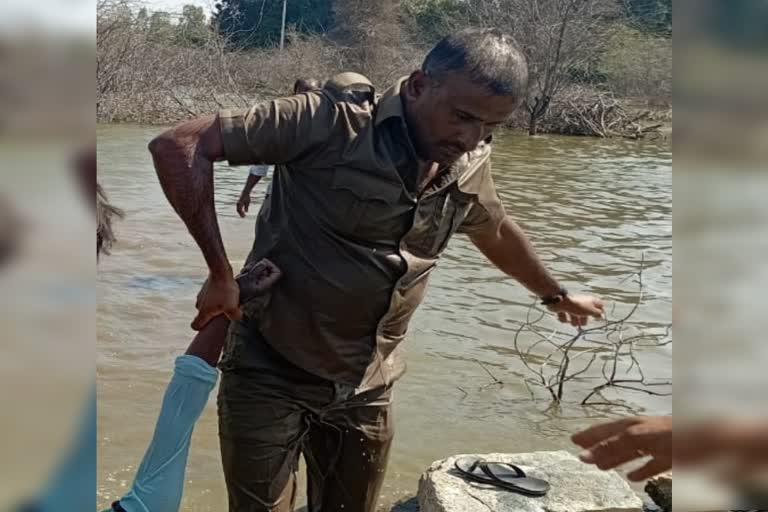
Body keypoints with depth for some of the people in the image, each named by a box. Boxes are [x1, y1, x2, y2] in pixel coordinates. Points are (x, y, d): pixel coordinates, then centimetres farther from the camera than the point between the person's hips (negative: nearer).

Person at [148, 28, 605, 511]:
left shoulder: (471, 167, -1)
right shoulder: (331, 124, -21)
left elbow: (496, 231, 21)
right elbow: (177, 145, -22)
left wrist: (557, 295, 35)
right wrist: (221, 272, -26)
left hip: (366, 389, 5)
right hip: (270, 375, -5)